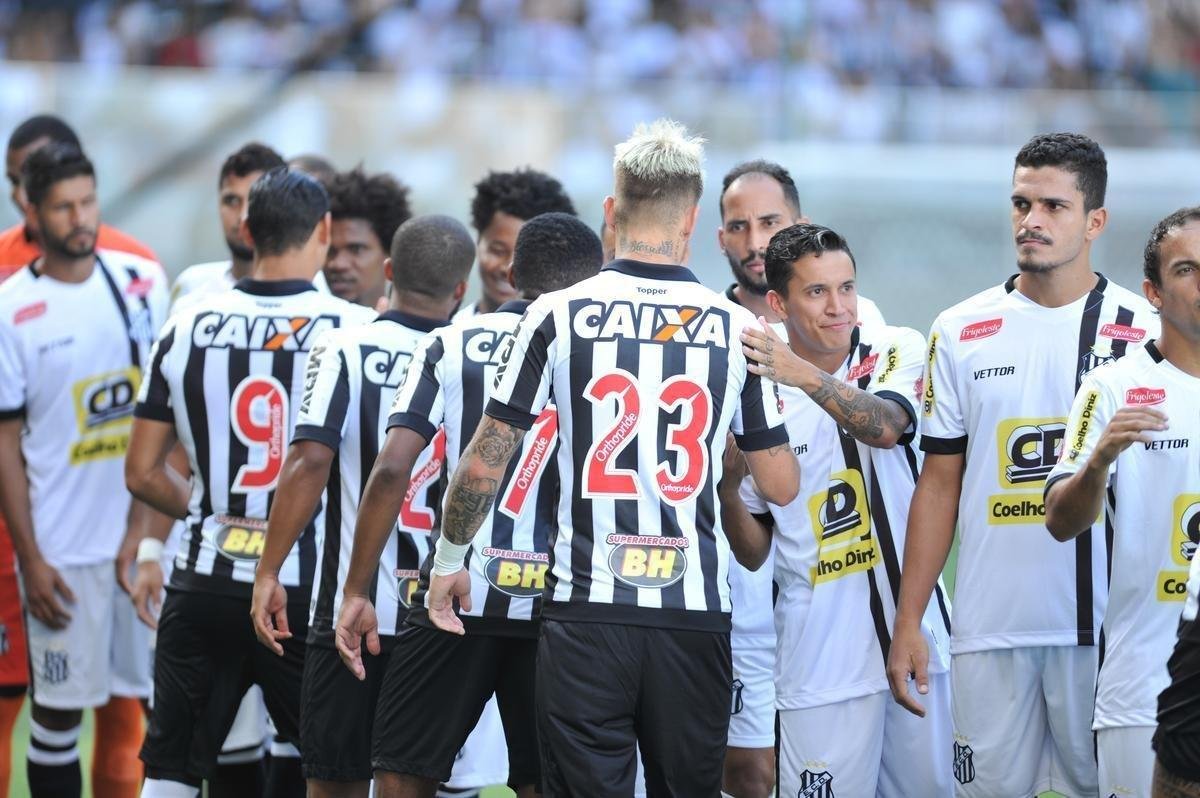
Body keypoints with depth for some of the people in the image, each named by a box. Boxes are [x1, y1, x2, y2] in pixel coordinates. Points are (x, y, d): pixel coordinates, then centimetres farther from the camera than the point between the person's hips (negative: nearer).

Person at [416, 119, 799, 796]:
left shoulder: (559, 316, -2)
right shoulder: (737, 328, 2)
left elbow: (484, 466, 1)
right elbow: (781, 486, 6)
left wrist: (448, 561, 17)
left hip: (588, 608, -1)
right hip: (696, 613, 1)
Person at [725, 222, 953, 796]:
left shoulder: (898, 350, 2)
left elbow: (885, 426, -22)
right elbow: (754, 551, 6)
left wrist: (804, 374, -35)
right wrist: (726, 485, -13)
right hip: (821, 657, -1)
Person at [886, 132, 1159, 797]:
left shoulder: (1144, 332, 2)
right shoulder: (961, 332, 8)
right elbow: (939, 485, 11)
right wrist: (907, 623, 5)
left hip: (1106, 630, -2)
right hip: (989, 629, 2)